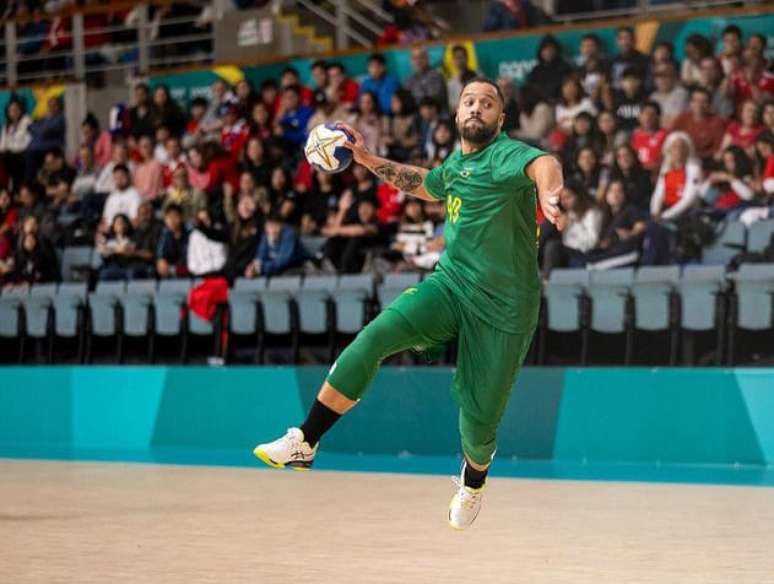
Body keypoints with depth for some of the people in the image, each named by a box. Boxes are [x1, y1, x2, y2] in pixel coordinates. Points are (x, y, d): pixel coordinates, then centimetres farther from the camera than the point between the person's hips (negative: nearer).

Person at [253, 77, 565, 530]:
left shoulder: (508, 154, -12)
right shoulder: (456, 163, 10)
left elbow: (544, 163, -37)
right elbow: (425, 185, 34)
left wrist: (549, 194, -60)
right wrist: (368, 160, 29)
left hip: (504, 309, -5)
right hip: (450, 285, 5)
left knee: (479, 422, -1)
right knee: (374, 337, -21)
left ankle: (473, 482, 37)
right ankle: (305, 444, -17)